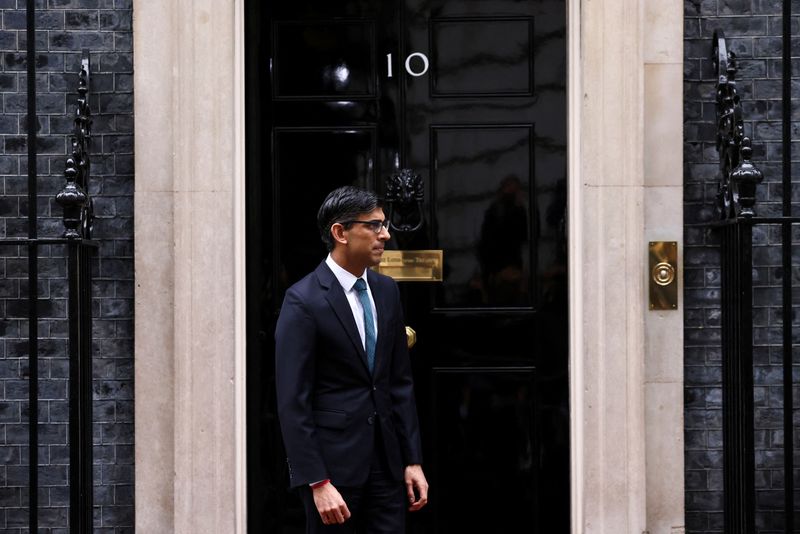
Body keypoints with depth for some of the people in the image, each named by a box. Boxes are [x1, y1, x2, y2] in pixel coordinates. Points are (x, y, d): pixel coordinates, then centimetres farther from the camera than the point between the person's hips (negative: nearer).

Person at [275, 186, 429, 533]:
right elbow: (293, 402, -14)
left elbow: (400, 382, 13)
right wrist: (317, 483, -18)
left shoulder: (386, 290, 9)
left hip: (386, 460, 6)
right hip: (333, 459, -6)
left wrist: (413, 459, 8)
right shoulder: (303, 301, -12)